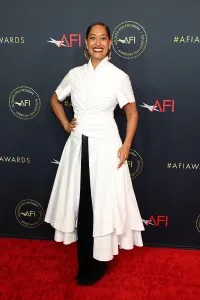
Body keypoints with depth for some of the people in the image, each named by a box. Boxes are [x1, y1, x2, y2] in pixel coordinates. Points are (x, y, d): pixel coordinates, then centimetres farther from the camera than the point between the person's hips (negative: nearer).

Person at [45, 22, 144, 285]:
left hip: (105, 144, -3)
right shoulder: (74, 74, 5)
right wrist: (65, 124, 8)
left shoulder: (119, 76, -5)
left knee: (102, 201, 3)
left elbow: (132, 113, 0)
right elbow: (55, 99, 20)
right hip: (78, 144, 4)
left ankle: (97, 263, 23)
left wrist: (126, 147, -7)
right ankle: (84, 261, 29)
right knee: (80, 201, 10)